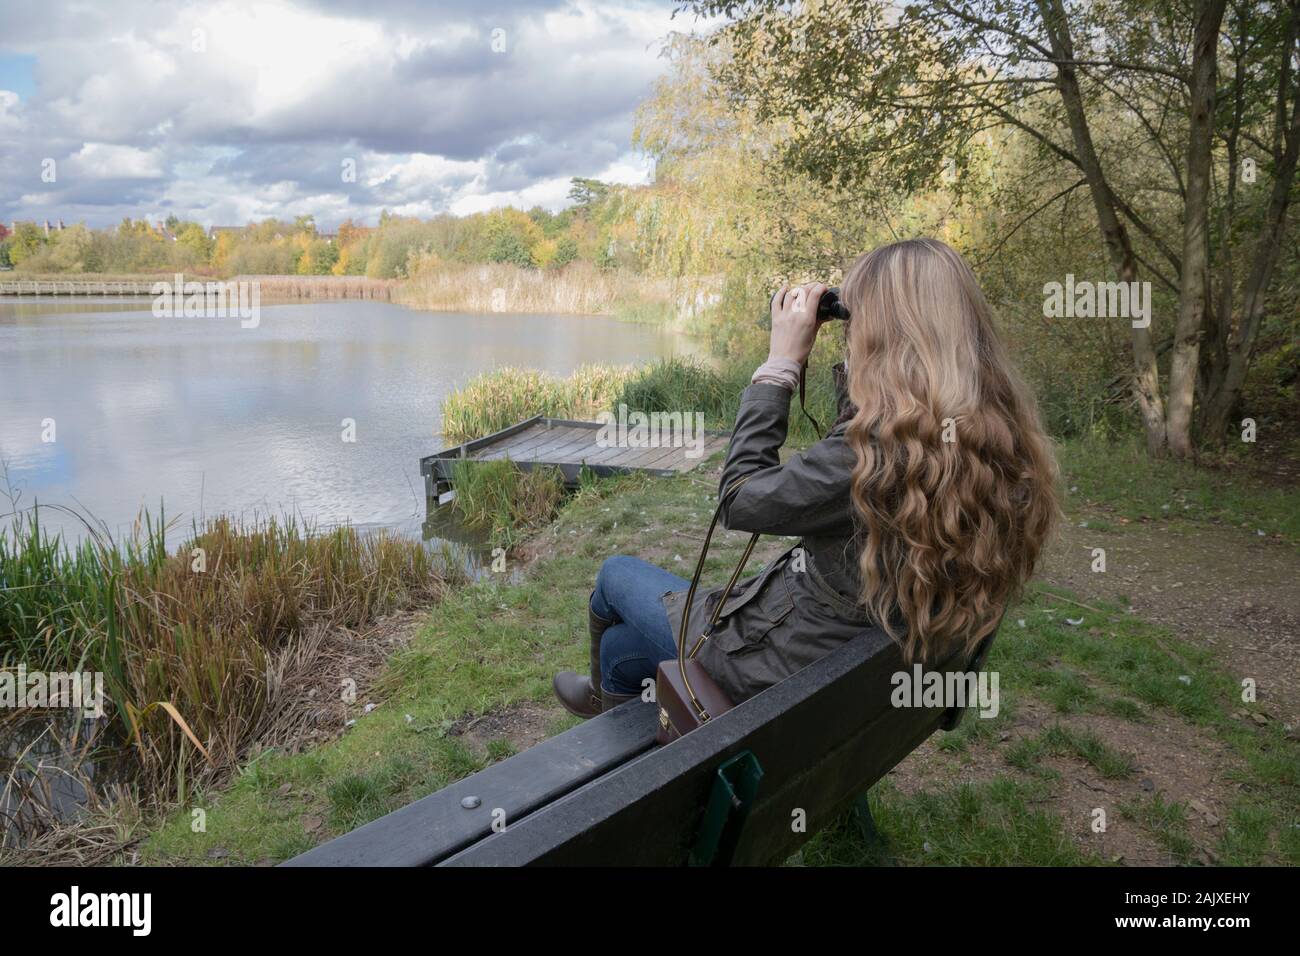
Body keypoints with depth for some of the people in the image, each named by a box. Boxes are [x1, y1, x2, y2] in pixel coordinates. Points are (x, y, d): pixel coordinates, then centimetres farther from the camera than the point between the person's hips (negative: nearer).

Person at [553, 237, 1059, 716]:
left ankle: (605, 696, 51)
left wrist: (781, 363, -17)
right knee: (622, 645, 26)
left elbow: (739, 500, -22)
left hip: (793, 662, -8)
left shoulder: (887, 442, -33)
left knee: (616, 575, 21)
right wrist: (852, 367, 2)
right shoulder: (993, 434, -5)